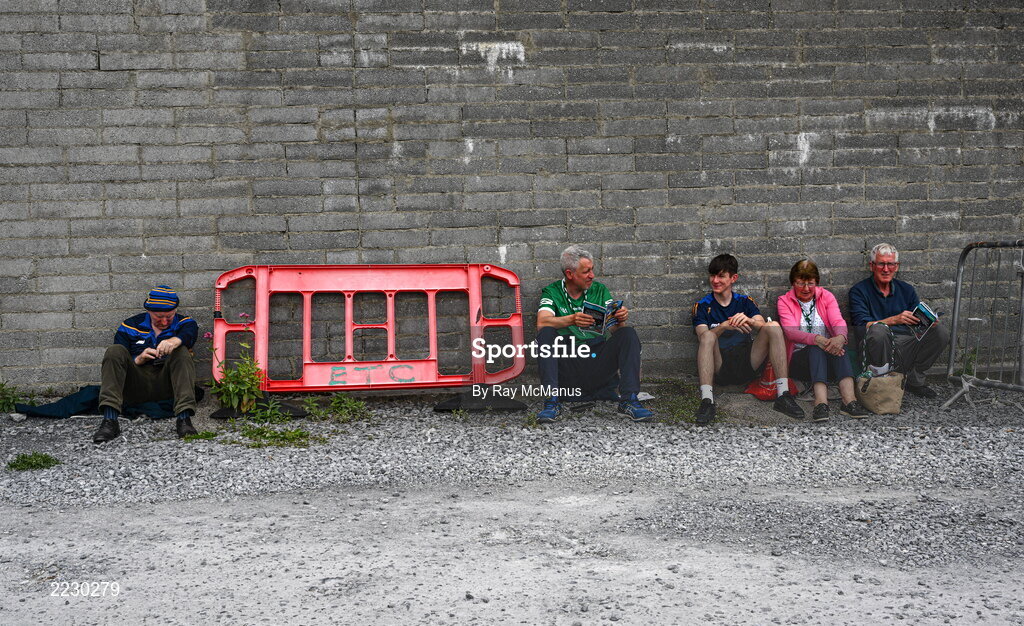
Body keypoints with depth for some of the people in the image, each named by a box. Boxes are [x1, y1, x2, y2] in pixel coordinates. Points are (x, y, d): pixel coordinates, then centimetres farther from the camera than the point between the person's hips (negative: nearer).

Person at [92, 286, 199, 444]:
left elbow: (190, 332, -17)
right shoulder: (131, 326, 13)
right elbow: (116, 360, 6)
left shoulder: (184, 323, 10)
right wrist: (138, 360, -14)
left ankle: (184, 419, -42)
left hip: (167, 384, -1)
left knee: (181, 351, -25)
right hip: (136, 387, 1)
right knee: (115, 350, -19)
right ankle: (109, 421, -36)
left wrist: (175, 340, -41)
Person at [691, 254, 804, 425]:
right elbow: (703, 336, -9)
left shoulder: (745, 302, 16)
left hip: (747, 365, 2)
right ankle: (706, 401, -42)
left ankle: (783, 394, -28)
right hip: (719, 369, -2)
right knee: (708, 335, -31)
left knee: (773, 326, -18)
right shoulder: (702, 306, 10)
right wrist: (724, 326, -29)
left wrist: (749, 321, -27)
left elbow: (763, 326, -3)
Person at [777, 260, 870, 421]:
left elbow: (838, 321, -6)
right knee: (816, 349, -35)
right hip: (800, 358, -2)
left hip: (829, 359, 2)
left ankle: (849, 400, -50)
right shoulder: (785, 301, 5)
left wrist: (840, 337, -32)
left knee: (837, 345, -32)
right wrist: (817, 339, -35)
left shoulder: (826, 296, 13)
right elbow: (790, 331, -14)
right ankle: (821, 401, -57)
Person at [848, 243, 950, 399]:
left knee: (940, 332, -15)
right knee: (878, 328, -36)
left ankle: (914, 379, -5)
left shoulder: (906, 290, 17)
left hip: (906, 344, 5)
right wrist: (894, 320, -26)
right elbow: (862, 326, -13)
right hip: (878, 349, -5)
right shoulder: (859, 291, 1)